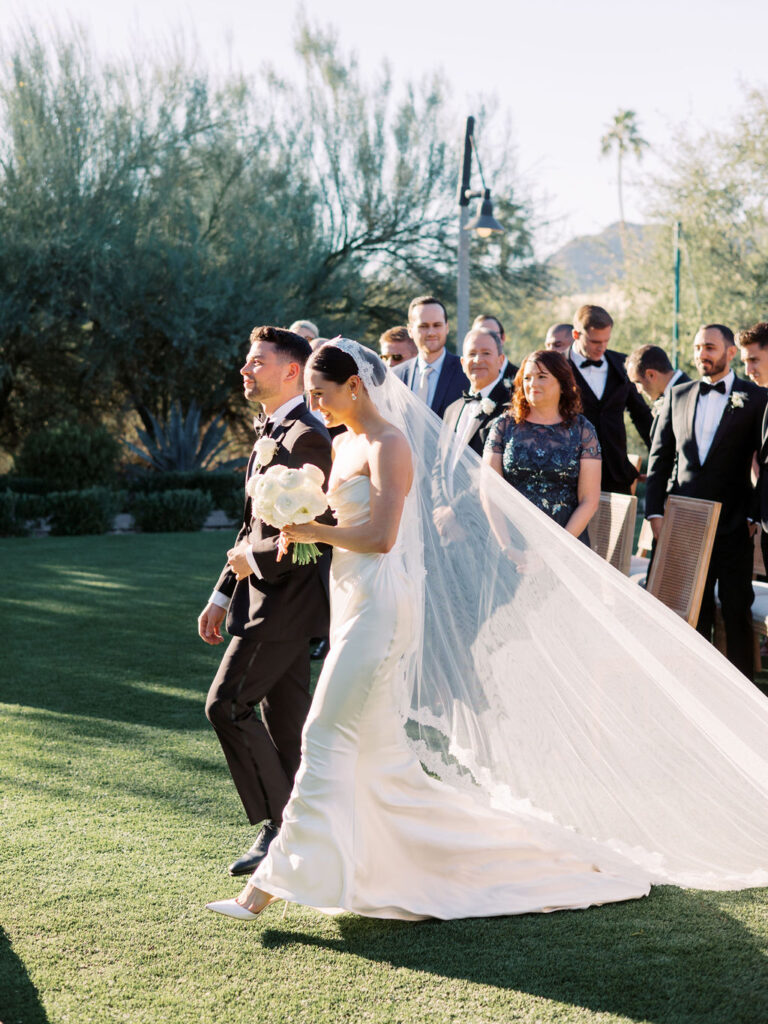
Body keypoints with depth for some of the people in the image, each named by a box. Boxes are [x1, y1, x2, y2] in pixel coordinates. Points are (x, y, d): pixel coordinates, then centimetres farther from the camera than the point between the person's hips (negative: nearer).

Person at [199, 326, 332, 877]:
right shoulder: (272, 435, 17)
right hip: (274, 597, 10)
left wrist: (252, 558, -8)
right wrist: (223, 595, 20)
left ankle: (279, 822, -3)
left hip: (286, 598, -10)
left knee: (227, 703, -11)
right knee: (284, 718, 11)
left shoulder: (306, 439, -15)